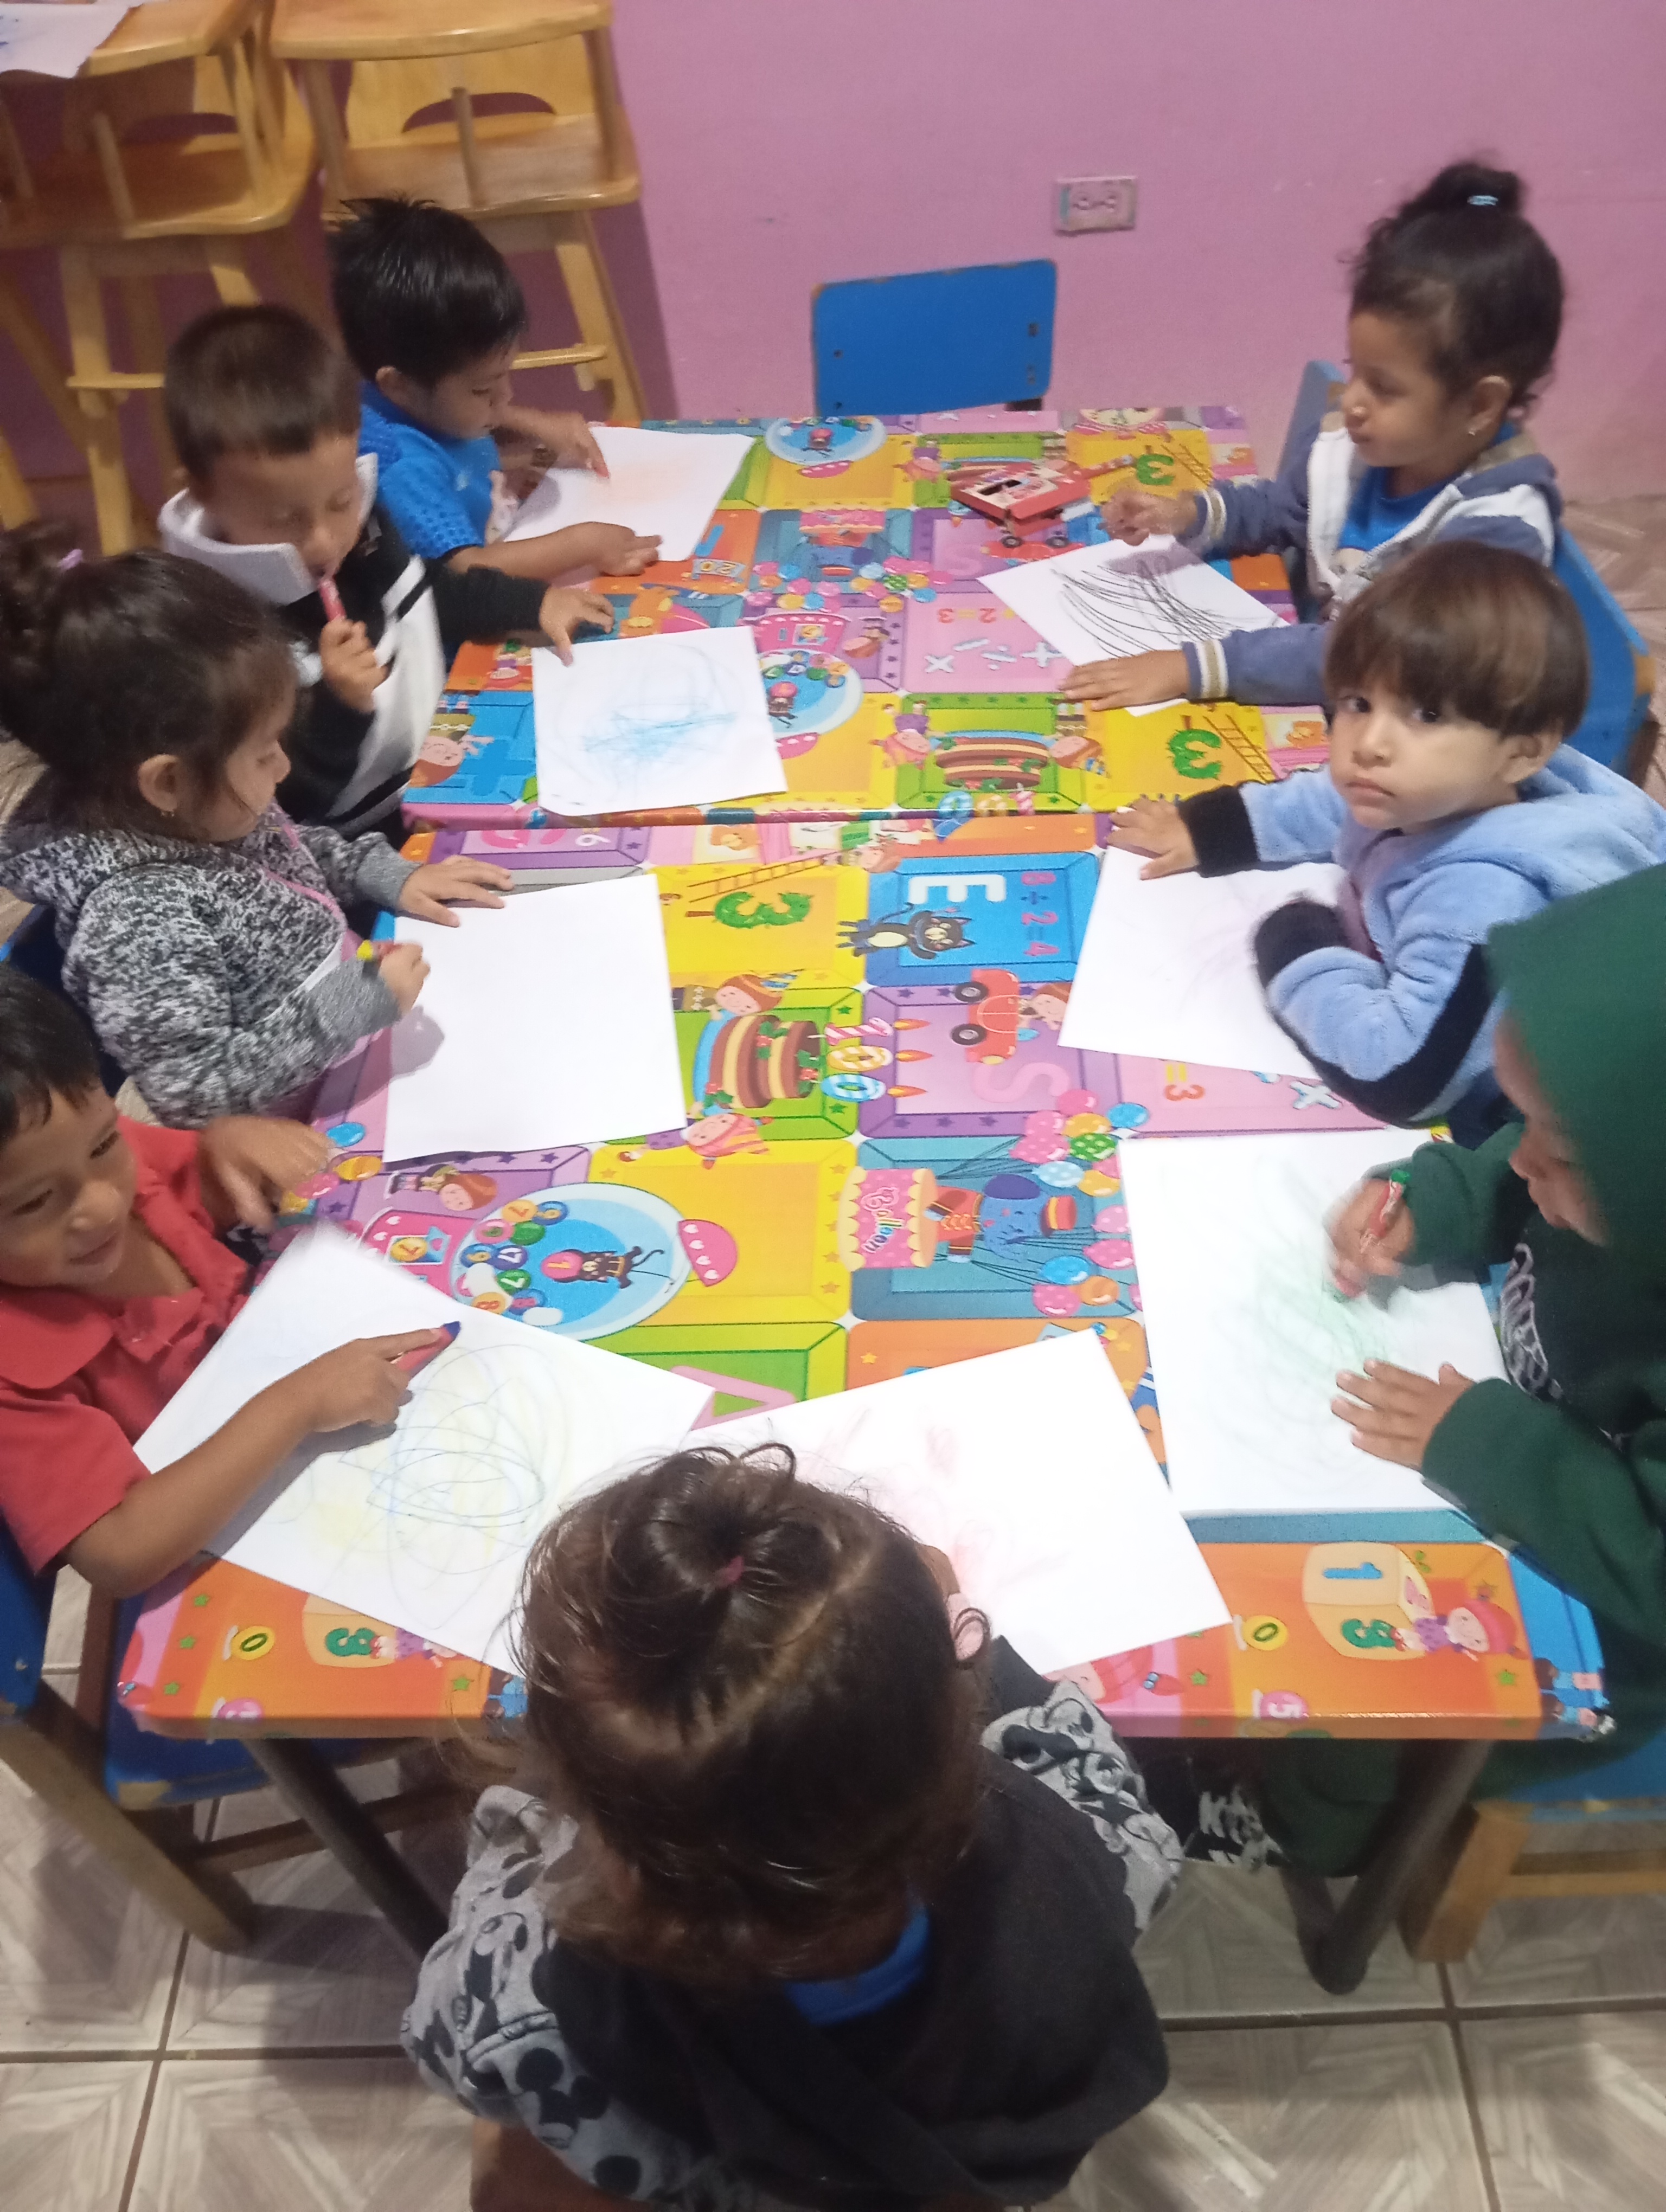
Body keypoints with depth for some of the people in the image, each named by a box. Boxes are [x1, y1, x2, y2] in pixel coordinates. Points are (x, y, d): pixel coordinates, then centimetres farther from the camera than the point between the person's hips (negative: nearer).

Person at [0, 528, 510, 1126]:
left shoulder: (195, 810, -7)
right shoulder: (140, 919, -32)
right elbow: (190, 1093, -28)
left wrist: (387, 874, 4)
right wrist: (356, 1005, -29)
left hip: (351, 1055, 8)